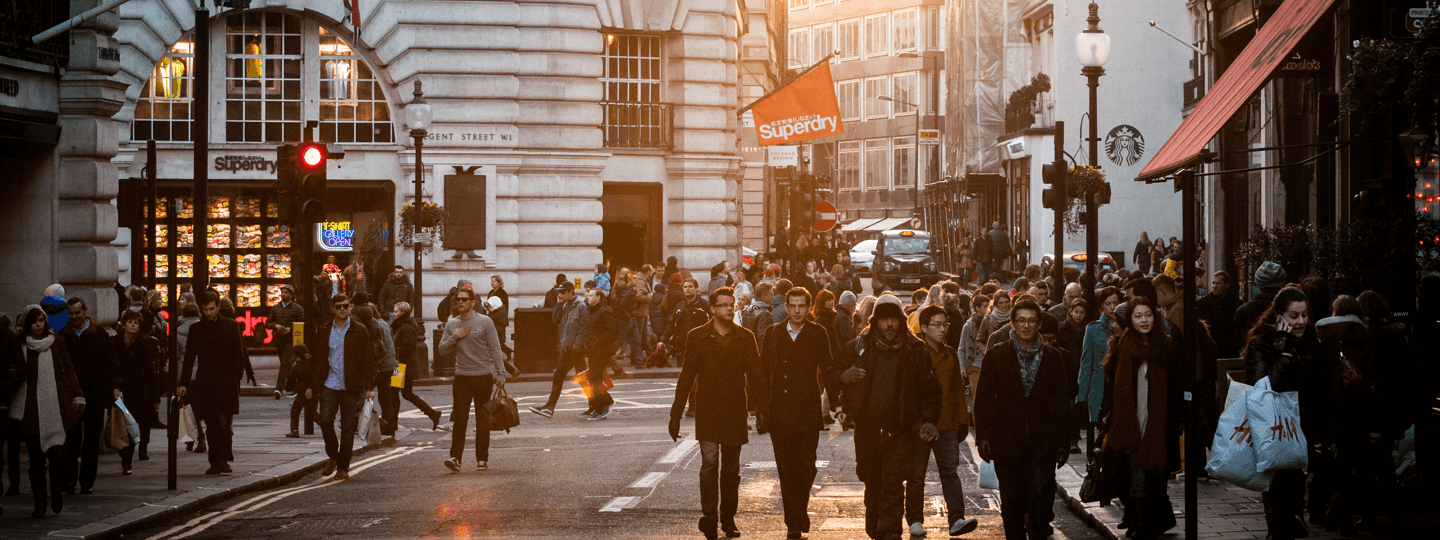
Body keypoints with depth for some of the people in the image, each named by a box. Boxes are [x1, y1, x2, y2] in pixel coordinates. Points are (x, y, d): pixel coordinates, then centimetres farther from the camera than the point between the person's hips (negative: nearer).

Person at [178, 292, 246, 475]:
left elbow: (238, 355, 5)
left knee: (223, 422, -12)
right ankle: (215, 462, 8)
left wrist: (236, 378, -6)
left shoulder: (231, 326, 6)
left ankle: (224, 460, -8)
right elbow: (189, 357, 14)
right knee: (211, 425, 3)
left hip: (226, 383, -3)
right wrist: (183, 383, 7)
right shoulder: (196, 329, 12)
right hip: (205, 384, 3)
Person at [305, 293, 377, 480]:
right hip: (329, 384, 1)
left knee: (348, 428, 1)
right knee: (325, 420, -13)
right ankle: (333, 457, 10)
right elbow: (317, 359, 13)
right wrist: (311, 385, 9)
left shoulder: (360, 330, 3)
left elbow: (368, 360, 3)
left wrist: (369, 387, -4)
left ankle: (343, 467, 11)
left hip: (351, 387, -1)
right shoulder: (324, 330, 9)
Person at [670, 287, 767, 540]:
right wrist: (676, 414, 2)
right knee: (709, 461, -16)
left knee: (731, 469, 9)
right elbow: (686, 377, 3)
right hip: (707, 411, -2)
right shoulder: (697, 337, 2)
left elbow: (756, 375, 6)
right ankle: (709, 515, -18)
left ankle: (728, 519, 18)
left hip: (735, 412, 2)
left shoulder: (745, 338, 6)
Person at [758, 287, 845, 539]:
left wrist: (834, 399, -5)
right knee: (786, 469, 1)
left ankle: (800, 508, 21)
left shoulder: (817, 334, 4)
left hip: (807, 412, -1)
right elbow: (763, 371, 9)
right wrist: (761, 406, 3)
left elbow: (827, 368, 5)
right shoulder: (773, 334, 8)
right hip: (779, 412, 1)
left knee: (806, 466, -4)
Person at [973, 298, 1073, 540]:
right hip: (1007, 442, 0)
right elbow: (983, 399, 3)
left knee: (1041, 499, -8)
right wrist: (983, 436, -5)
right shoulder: (996, 355, 4)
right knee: (1011, 502, 7)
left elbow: (1061, 402, 8)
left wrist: (1063, 442, 4)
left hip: (1042, 443, 0)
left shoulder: (1052, 357, 7)